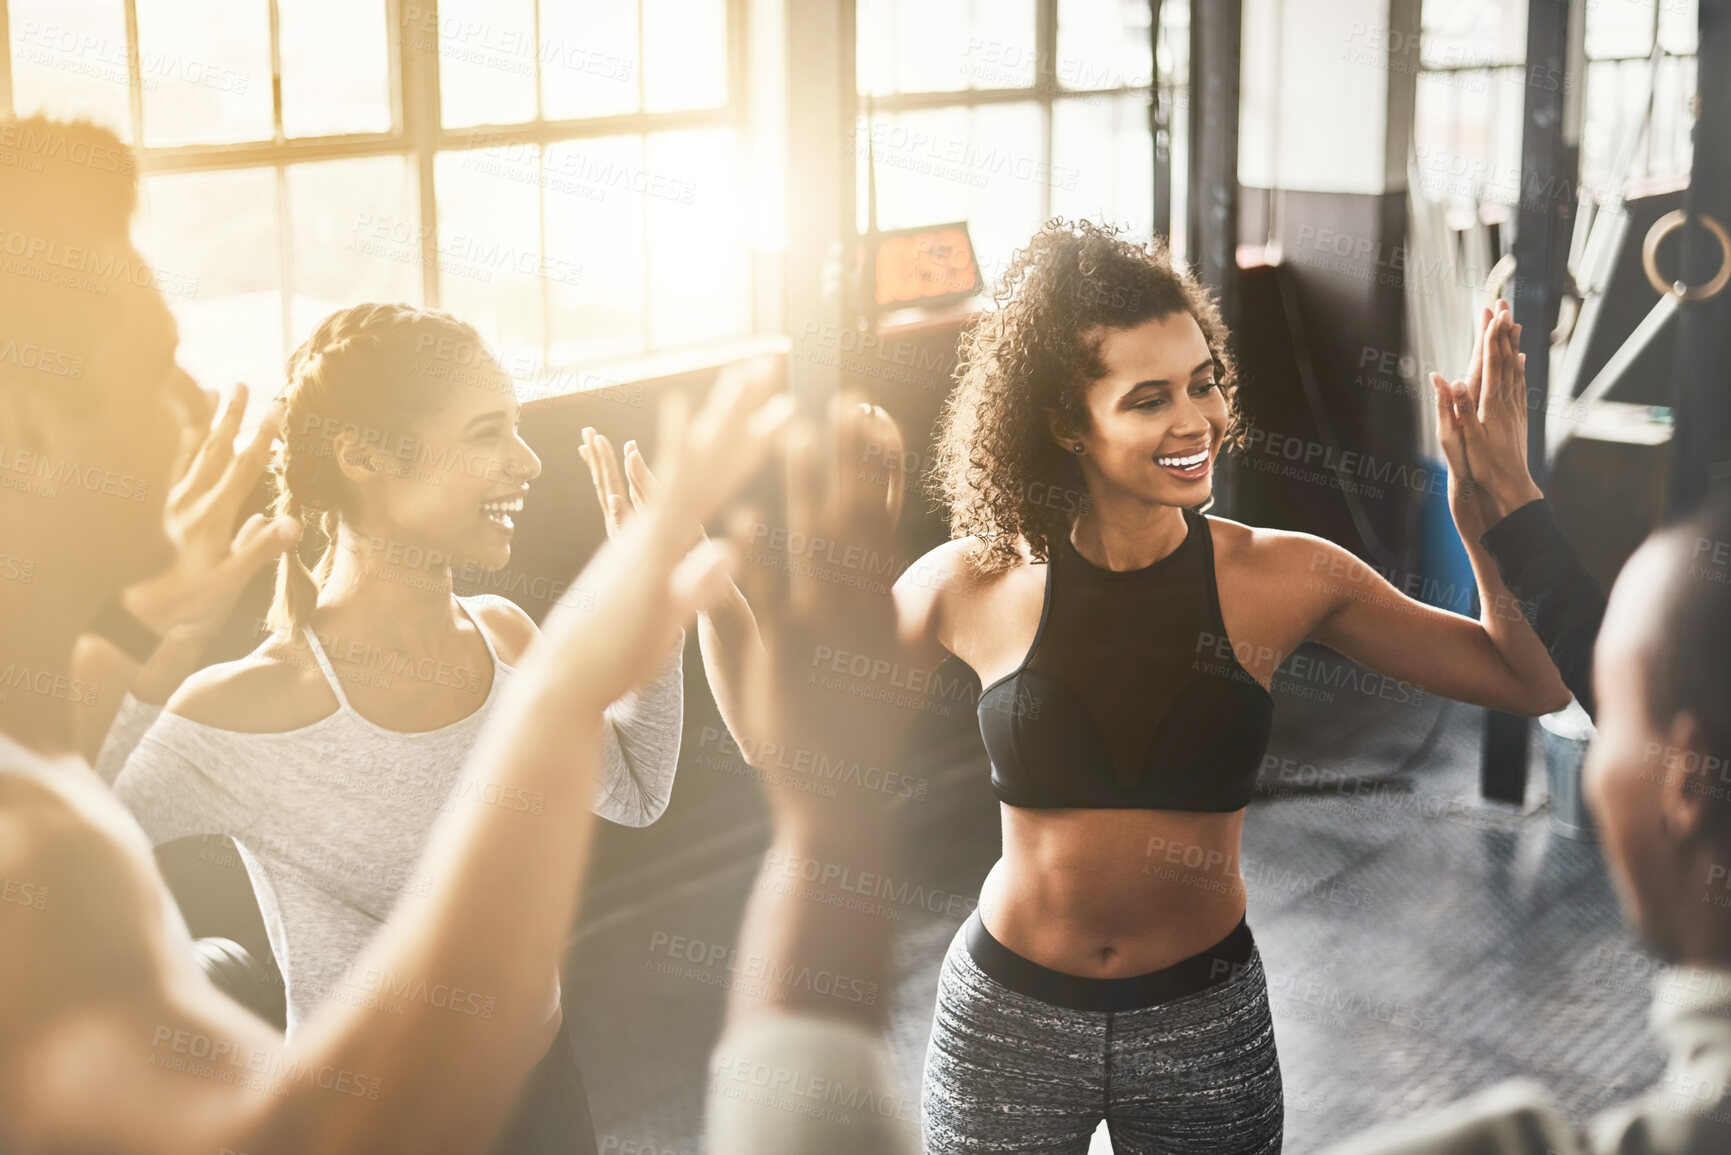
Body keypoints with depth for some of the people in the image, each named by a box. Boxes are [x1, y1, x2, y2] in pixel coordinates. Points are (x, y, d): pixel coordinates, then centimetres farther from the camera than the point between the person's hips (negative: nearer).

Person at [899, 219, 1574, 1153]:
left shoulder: (1284, 577, -8)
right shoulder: (976, 585, -10)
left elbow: (1535, 683, -7)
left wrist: (1489, 517, -20)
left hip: (1208, 1022, 1)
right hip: (1006, 1015, 0)